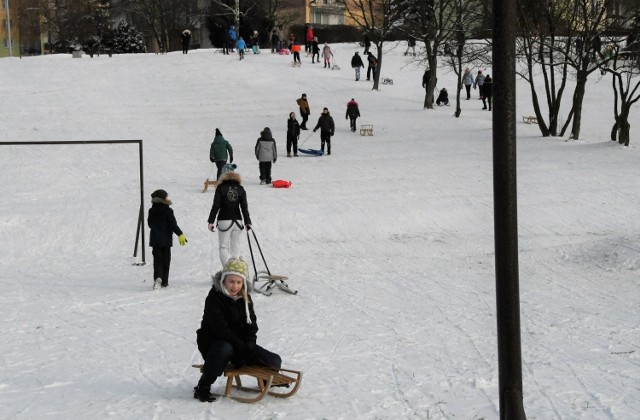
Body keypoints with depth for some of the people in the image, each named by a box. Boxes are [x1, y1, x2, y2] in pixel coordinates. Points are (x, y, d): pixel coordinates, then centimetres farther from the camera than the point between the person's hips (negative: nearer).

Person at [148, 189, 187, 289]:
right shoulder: (168, 211, -10)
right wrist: (180, 234, -14)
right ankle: (164, 281, 10)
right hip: (166, 239, -2)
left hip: (155, 239, 2)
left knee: (157, 259, 2)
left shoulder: (151, 211, 1)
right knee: (166, 260, 8)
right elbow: (173, 224, -16)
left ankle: (158, 277, -21)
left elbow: (150, 224, 12)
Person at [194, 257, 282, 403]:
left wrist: (249, 344, -14)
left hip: (241, 343, 6)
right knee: (224, 349, -44)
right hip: (213, 342, -6)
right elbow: (220, 329, -22)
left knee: (275, 361, -10)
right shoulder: (214, 299, -16)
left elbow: (251, 325, 6)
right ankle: (202, 388, -29)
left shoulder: (245, 298, 5)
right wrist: (241, 347, -23)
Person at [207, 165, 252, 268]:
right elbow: (244, 207, 2)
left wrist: (211, 221, -2)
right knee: (235, 247, 13)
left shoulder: (221, 188, -6)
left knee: (223, 247, 2)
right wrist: (247, 222, 8)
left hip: (224, 221, -3)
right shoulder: (240, 189, 3)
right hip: (238, 221, 3)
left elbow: (216, 206, -8)